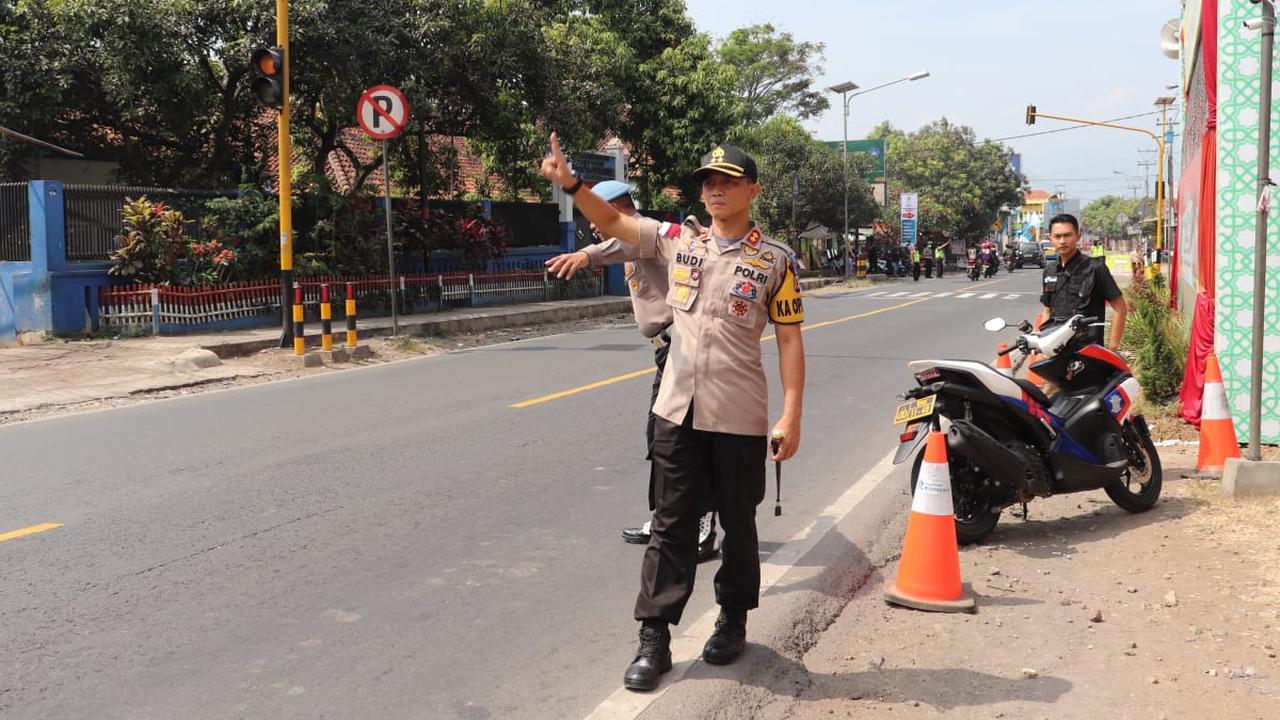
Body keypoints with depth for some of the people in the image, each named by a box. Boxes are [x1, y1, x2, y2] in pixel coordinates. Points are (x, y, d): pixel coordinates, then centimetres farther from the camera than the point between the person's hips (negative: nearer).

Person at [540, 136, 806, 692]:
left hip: (739, 417, -2)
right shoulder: (676, 240, 6)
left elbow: (789, 340, -5)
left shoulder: (775, 260, -4)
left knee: (738, 524, 13)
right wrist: (570, 183, -14)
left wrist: (791, 415, -12)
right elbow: (612, 221, 4)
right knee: (671, 526, 6)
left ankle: (733, 621, 31)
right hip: (677, 411, 3)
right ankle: (654, 638, 10)